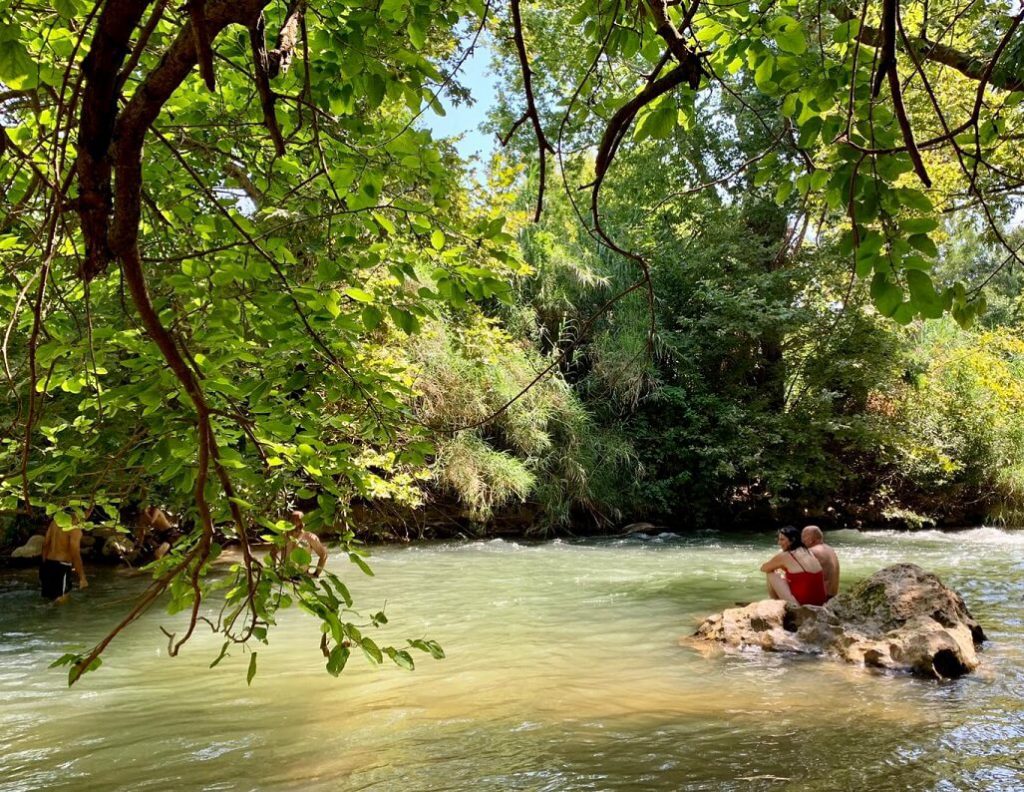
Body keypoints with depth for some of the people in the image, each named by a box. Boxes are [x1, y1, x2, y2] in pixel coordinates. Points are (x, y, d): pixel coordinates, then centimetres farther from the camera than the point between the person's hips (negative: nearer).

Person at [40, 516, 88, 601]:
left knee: (48, 601, 18)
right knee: (60, 601, -1)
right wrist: (82, 577, -15)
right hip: (61, 566, -8)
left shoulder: (55, 521, 8)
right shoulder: (75, 529, -16)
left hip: (49, 564, 8)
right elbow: (75, 554, -20)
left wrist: (44, 565, 22)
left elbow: (45, 544, 12)